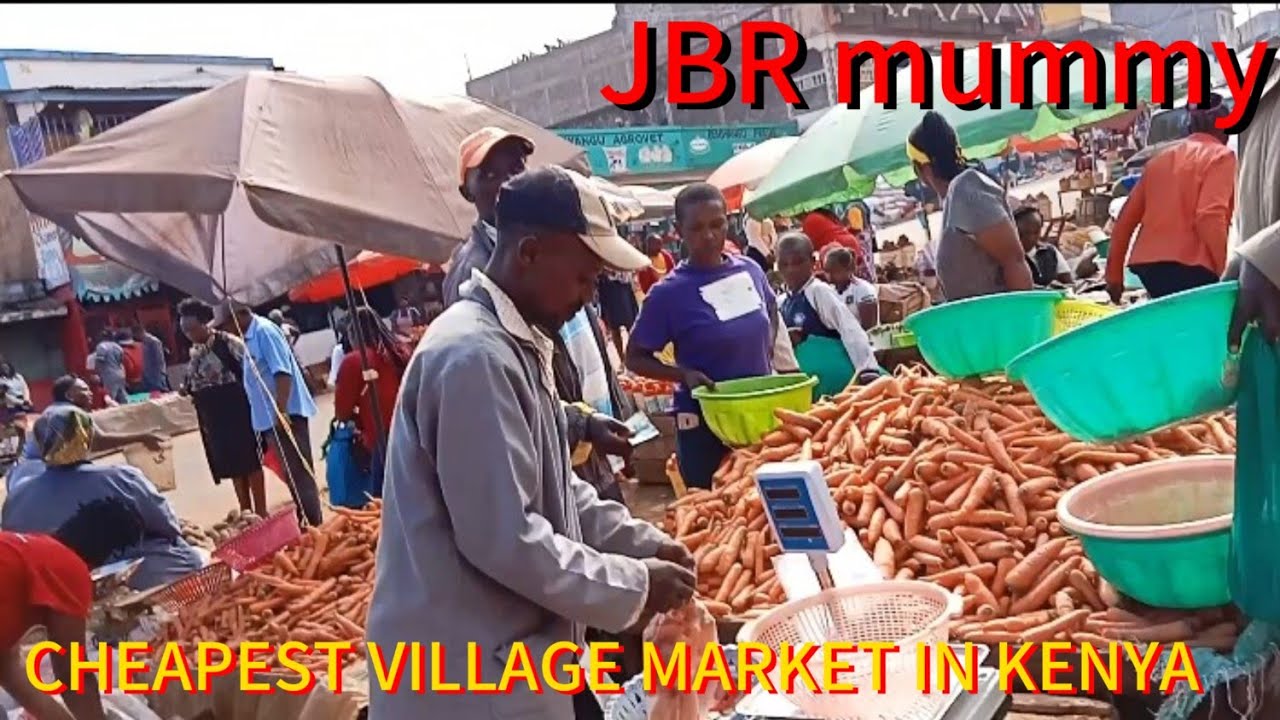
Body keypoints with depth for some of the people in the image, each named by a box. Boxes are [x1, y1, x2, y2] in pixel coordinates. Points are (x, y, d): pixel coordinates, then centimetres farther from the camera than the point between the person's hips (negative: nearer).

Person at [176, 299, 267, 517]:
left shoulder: (227, 342, -12)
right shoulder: (194, 352, 10)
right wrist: (187, 389, 1)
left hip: (235, 411, -7)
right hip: (213, 417, 7)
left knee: (249, 461, 0)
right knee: (231, 465, 12)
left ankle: (261, 512, 7)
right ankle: (246, 513, 22)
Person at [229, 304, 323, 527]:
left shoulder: (264, 331, -14)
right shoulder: (250, 336, 15)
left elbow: (282, 372, -22)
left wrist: (281, 411, -27)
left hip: (284, 415, -9)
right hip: (270, 418, 9)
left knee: (299, 474, -5)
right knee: (294, 475, 14)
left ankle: (313, 526, -1)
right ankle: (305, 524, 21)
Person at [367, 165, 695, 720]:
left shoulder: (517, 345, 9)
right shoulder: (475, 358, -24)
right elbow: (505, 541, -26)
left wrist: (645, 543, 6)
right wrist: (635, 585, -16)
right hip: (471, 674, -9)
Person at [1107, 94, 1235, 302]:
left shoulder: (1160, 158, 21)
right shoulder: (1220, 156, 3)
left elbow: (1126, 218, 18)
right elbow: (1210, 217, -14)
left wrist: (1114, 274, 21)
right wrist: (1224, 270, -9)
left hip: (1147, 264, 7)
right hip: (1188, 266, -7)